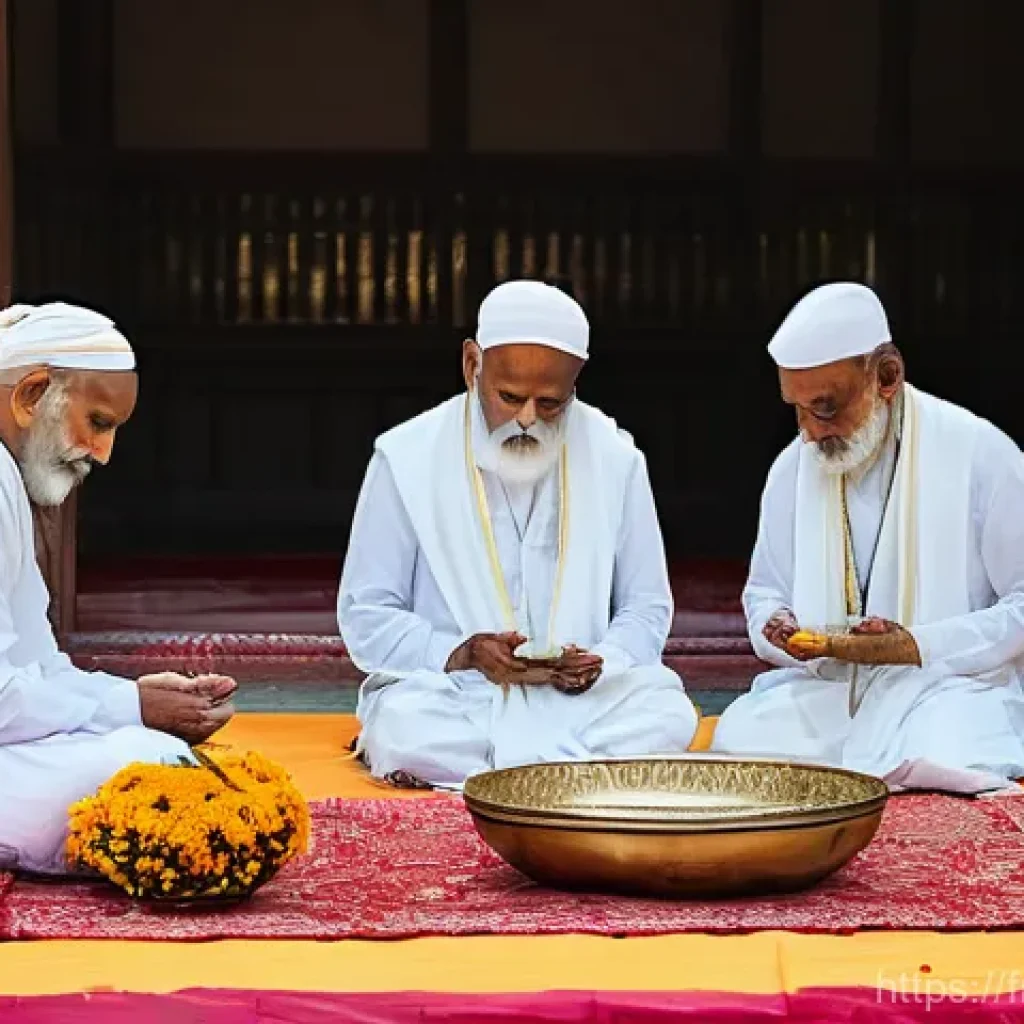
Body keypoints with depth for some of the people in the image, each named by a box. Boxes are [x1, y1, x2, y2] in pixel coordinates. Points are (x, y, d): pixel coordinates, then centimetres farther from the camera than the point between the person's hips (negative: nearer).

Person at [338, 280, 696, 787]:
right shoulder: (406, 458, 0)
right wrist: (459, 654, -17)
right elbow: (364, 615, 2)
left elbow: (647, 609, 11)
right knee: (401, 726, -36)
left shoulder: (616, 460, 6)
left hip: (582, 698, 2)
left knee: (668, 712, -29)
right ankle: (588, 765, -25)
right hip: (452, 695, -2)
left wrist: (599, 663, -12)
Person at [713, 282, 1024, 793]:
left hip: (948, 682, -3)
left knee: (944, 766, -36)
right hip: (821, 690, 3)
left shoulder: (981, 454, -4)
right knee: (737, 738, -28)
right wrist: (777, 631, -4)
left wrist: (918, 646, -16)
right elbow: (765, 592, 22)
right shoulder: (792, 468, 11)